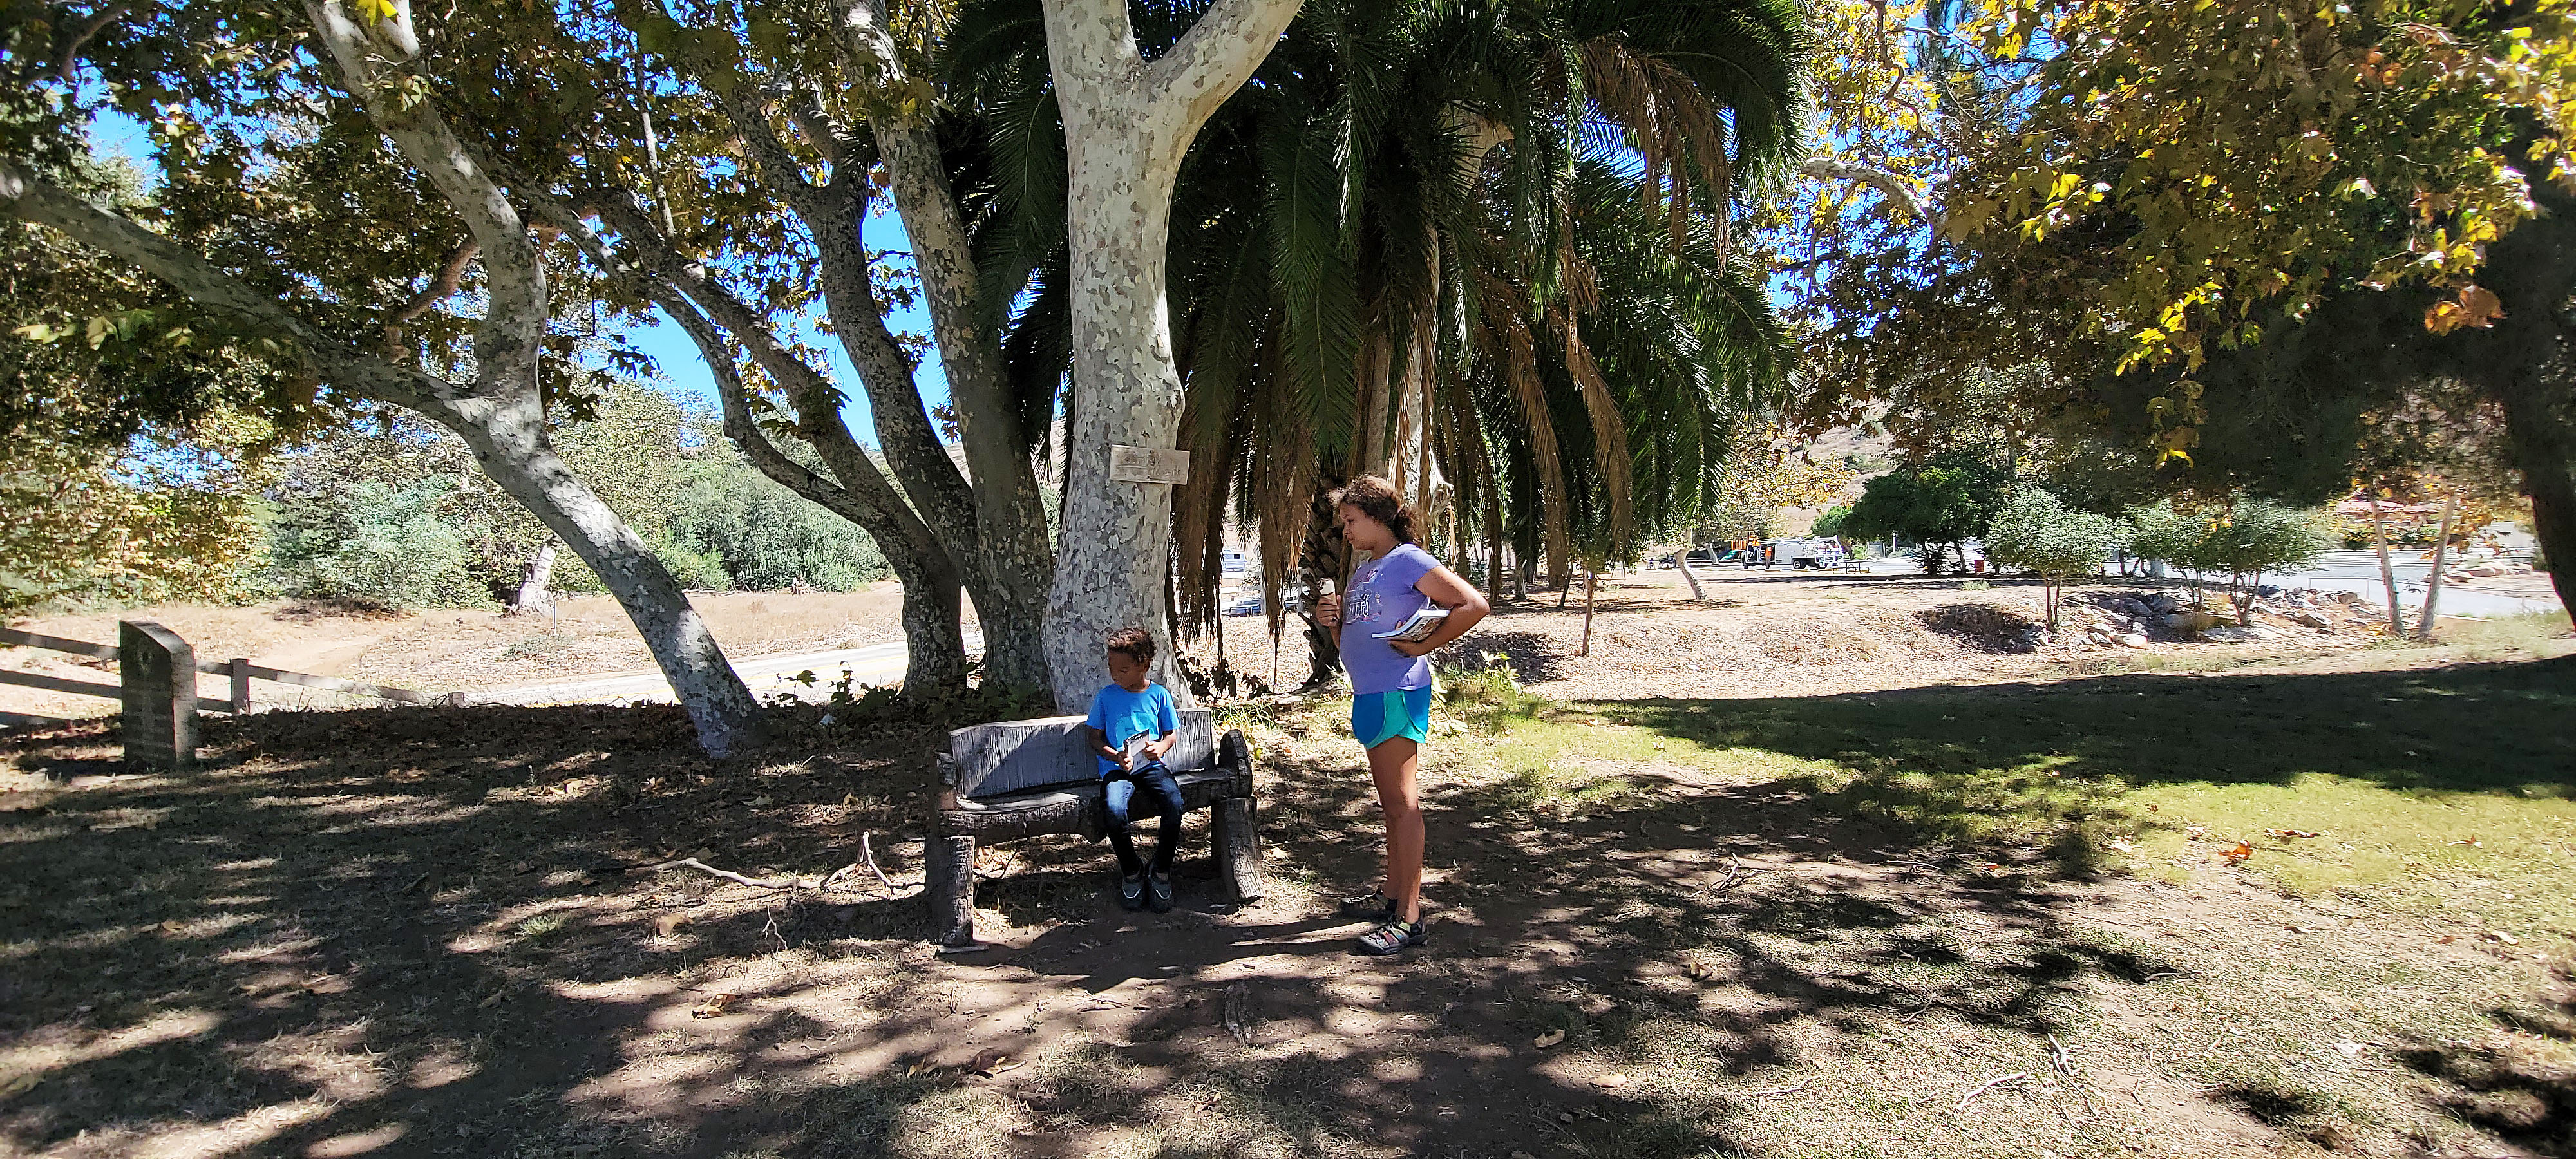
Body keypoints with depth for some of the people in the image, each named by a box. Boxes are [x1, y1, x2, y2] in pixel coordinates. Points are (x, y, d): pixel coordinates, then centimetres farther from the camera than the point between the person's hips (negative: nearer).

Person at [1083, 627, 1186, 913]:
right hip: (1117, 768, -1)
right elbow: (1095, 738, 8)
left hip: (1151, 765, 1)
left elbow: (1172, 733, 14)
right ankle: (1131, 870, -4)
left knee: (1175, 804, -29)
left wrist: (1161, 747, -9)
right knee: (1115, 810, -33)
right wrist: (1115, 756, -12)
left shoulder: (1158, 695, 5)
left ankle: (1161, 870, -5)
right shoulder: (1106, 697, 3)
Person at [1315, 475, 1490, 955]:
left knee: (1401, 802, -8)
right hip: (1369, 695, 9)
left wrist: (1423, 646, -15)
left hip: (1397, 692, -9)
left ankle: (1409, 918, -6)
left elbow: (1475, 606, -16)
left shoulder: (1408, 560, -8)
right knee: (1391, 803, 16)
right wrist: (1332, 621, 3)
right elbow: (1351, 644, 23)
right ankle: (1391, 895, 26)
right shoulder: (1362, 573, 19)